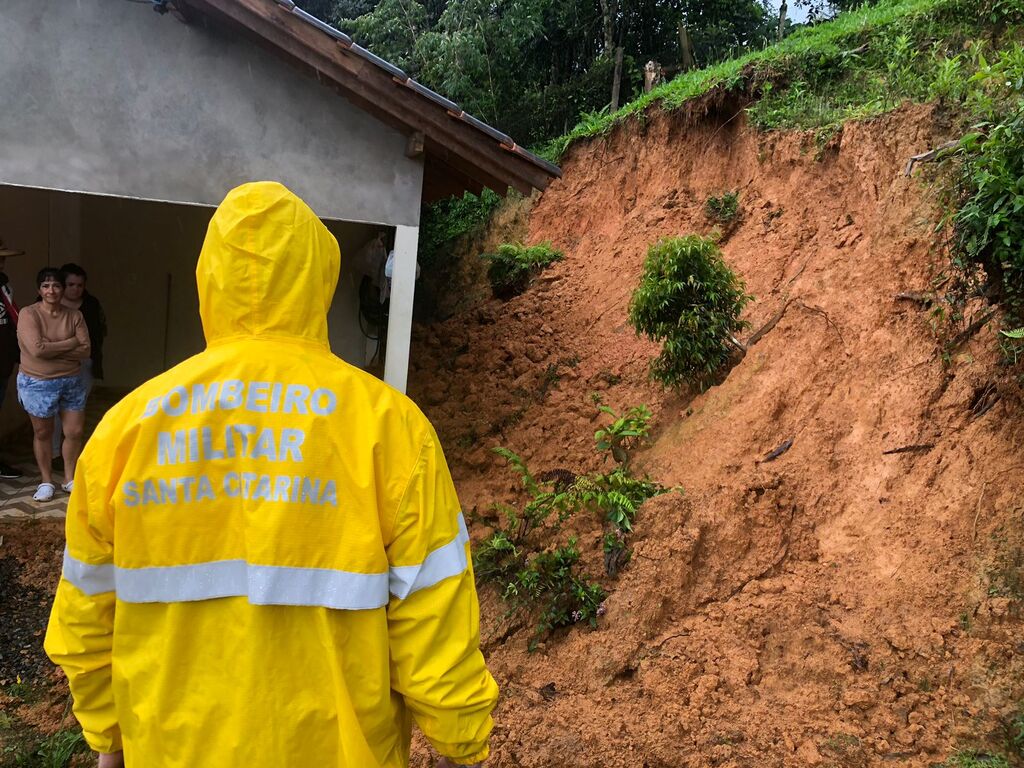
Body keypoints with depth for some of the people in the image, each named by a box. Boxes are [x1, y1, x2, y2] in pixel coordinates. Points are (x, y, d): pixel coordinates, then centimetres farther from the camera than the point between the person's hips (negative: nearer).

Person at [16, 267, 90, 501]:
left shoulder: (75, 316, 0)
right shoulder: (28, 314, -11)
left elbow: (85, 350, -8)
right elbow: (37, 349, -22)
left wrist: (52, 349, -17)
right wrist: (70, 343, -14)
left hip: (71, 381, 3)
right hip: (38, 383, -3)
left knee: (75, 432, 6)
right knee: (43, 433, 10)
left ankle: (69, 479, 25)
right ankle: (46, 481, 26)